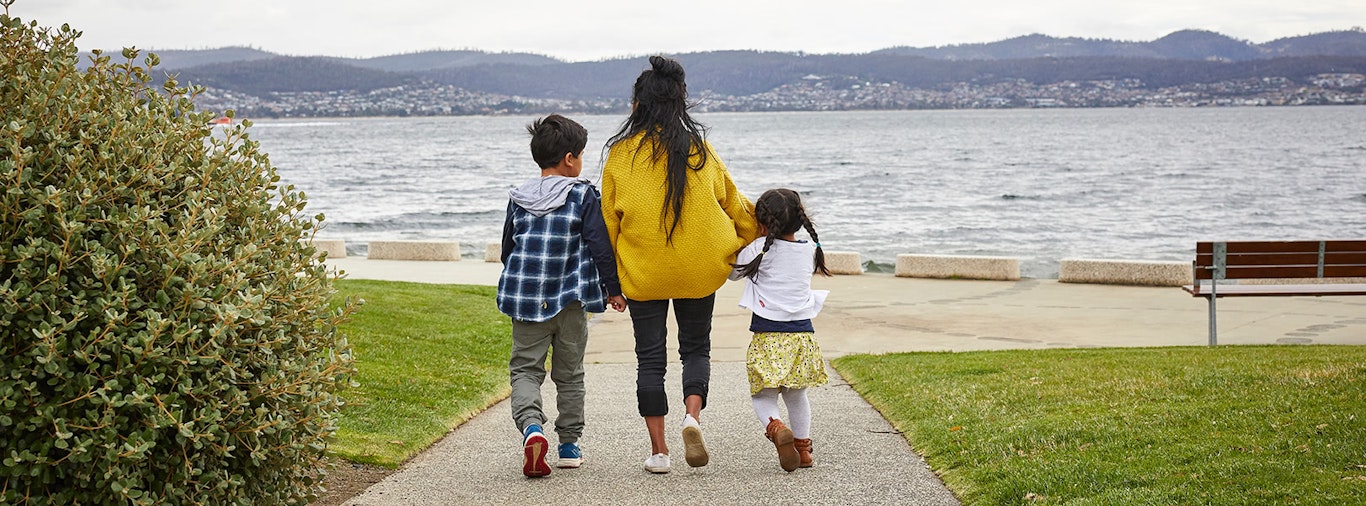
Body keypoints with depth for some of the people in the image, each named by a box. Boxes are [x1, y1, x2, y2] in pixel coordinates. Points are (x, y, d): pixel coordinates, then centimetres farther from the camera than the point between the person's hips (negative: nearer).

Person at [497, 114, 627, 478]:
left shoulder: (518, 199, 6)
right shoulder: (583, 196, -5)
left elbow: (507, 249, 14)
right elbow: (600, 247, -7)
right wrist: (613, 288, 5)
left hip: (526, 299, 2)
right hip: (570, 300, -1)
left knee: (525, 369, 4)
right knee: (569, 374, 12)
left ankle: (531, 426, -21)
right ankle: (569, 444, 18)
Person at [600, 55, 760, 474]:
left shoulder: (620, 155, -5)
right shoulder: (699, 149, -1)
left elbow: (608, 221, 1)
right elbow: (733, 204, 9)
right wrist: (762, 236, 27)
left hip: (641, 273, -1)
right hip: (698, 271, 1)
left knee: (650, 357, 7)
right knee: (696, 348, 15)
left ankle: (658, 450, 7)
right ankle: (693, 415, -11)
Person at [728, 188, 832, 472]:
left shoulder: (760, 249, -7)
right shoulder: (810, 250, 6)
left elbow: (733, 273, 9)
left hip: (768, 335, -4)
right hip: (802, 334, 4)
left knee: (763, 396, 3)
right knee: (796, 395, 21)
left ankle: (775, 427, -24)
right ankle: (803, 448, 21)